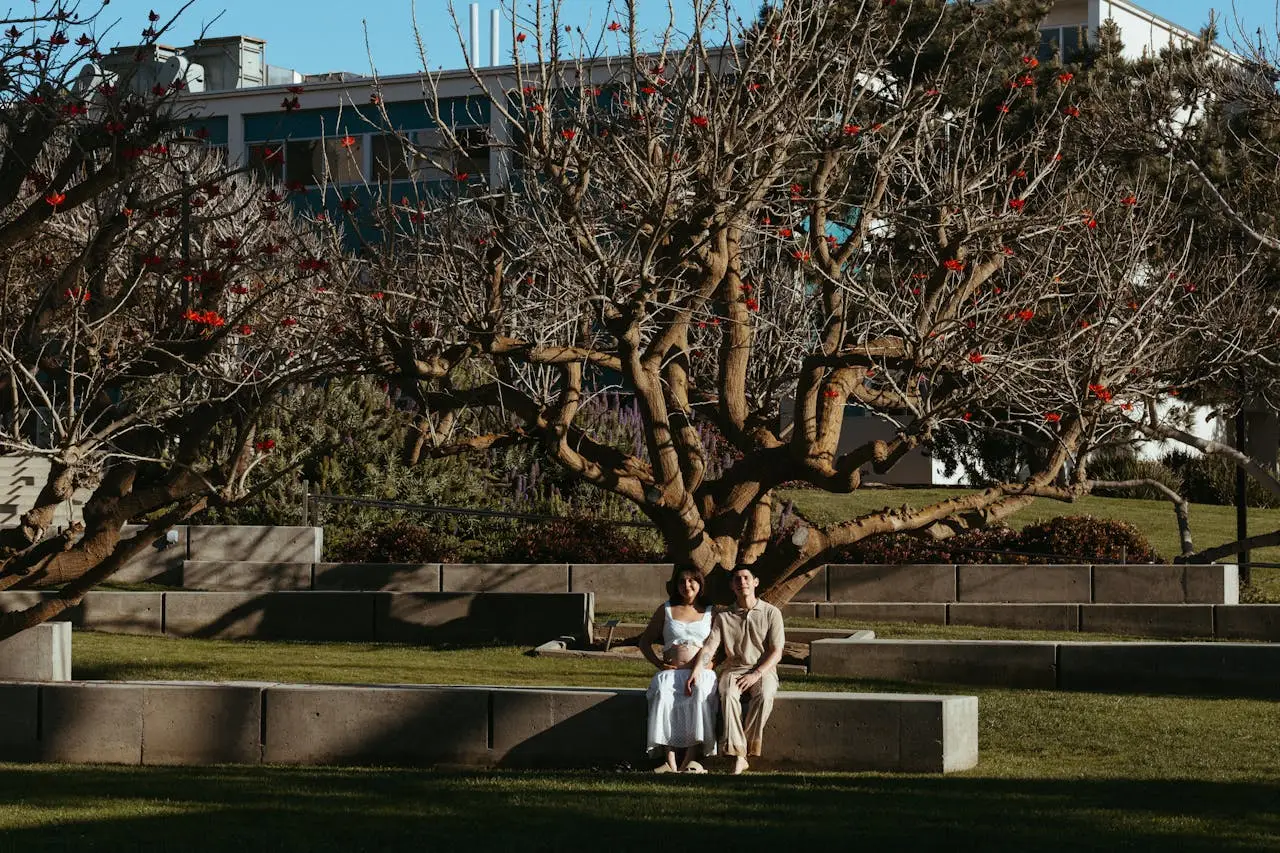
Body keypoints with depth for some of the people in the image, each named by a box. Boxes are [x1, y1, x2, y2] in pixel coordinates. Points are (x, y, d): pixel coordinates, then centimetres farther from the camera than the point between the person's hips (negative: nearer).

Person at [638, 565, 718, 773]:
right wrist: (658, 663, 5)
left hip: (702, 672, -1)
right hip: (671, 671, 1)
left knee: (701, 693, -39)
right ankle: (669, 760, -45)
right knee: (663, 693, -37)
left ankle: (691, 759, -44)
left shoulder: (710, 612, 17)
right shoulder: (666, 610, 19)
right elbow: (645, 641, 23)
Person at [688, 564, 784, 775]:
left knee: (764, 695, -37)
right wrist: (697, 669, -19)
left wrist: (756, 674, -16)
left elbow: (776, 653, -1)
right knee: (728, 694, -35)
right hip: (734, 668, 1)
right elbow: (709, 647, 1)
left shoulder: (771, 613, 4)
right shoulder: (723, 616, 10)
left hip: (763, 670, -1)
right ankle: (738, 757, -40)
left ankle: (744, 747, -29)